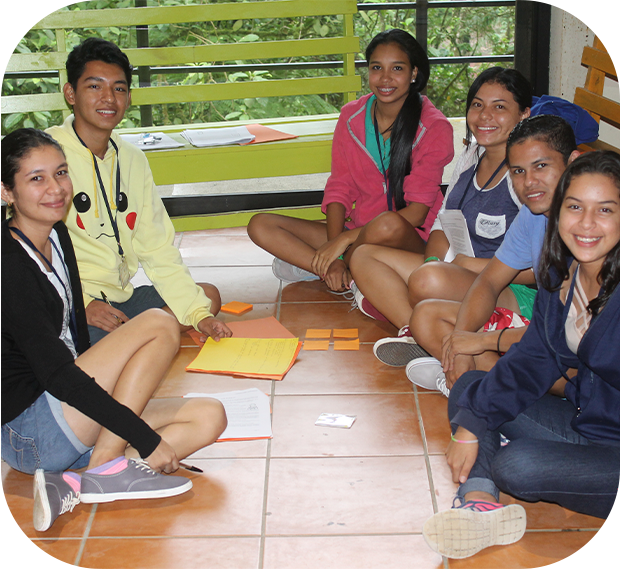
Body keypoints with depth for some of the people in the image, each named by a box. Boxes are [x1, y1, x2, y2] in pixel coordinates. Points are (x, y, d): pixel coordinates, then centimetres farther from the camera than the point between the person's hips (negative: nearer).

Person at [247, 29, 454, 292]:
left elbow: (417, 211, -15)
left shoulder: (435, 128, -10)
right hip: (357, 231, 5)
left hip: (412, 239, -4)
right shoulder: (351, 116, 3)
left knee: (387, 224, -41)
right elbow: (339, 189, 1)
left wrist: (344, 239, -23)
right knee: (260, 225, -9)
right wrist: (333, 256, -16)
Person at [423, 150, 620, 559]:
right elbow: (531, 362, 2)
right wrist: (470, 427, -4)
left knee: (517, 466, -31)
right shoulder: (561, 276, 0)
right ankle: (481, 506, -20)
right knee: (469, 389, 3)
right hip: (583, 422, 9)